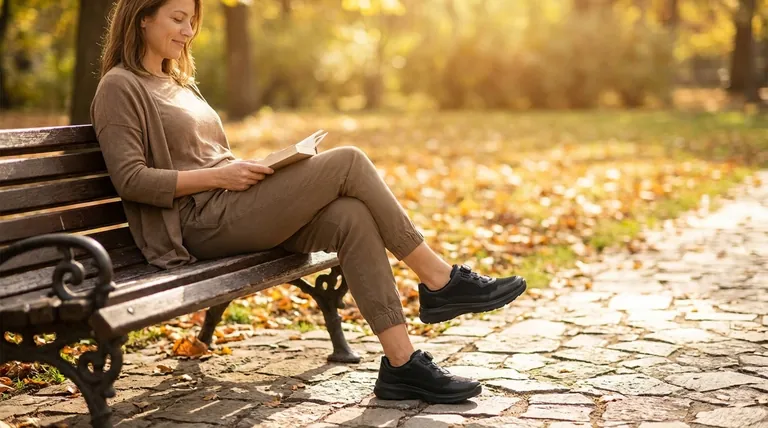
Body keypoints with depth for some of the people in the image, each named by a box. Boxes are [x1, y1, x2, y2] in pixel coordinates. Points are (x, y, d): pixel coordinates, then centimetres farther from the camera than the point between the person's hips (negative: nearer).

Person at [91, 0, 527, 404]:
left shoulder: (179, 82, 24)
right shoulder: (120, 87, -2)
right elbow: (131, 180, -12)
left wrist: (245, 169, 4)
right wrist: (220, 175, -15)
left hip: (236, 210, 8)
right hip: (202, 223, -8)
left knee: (351, 217, -19)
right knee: (348, 162, -19)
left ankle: (402, 363, -21)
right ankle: (441, 281, -10)